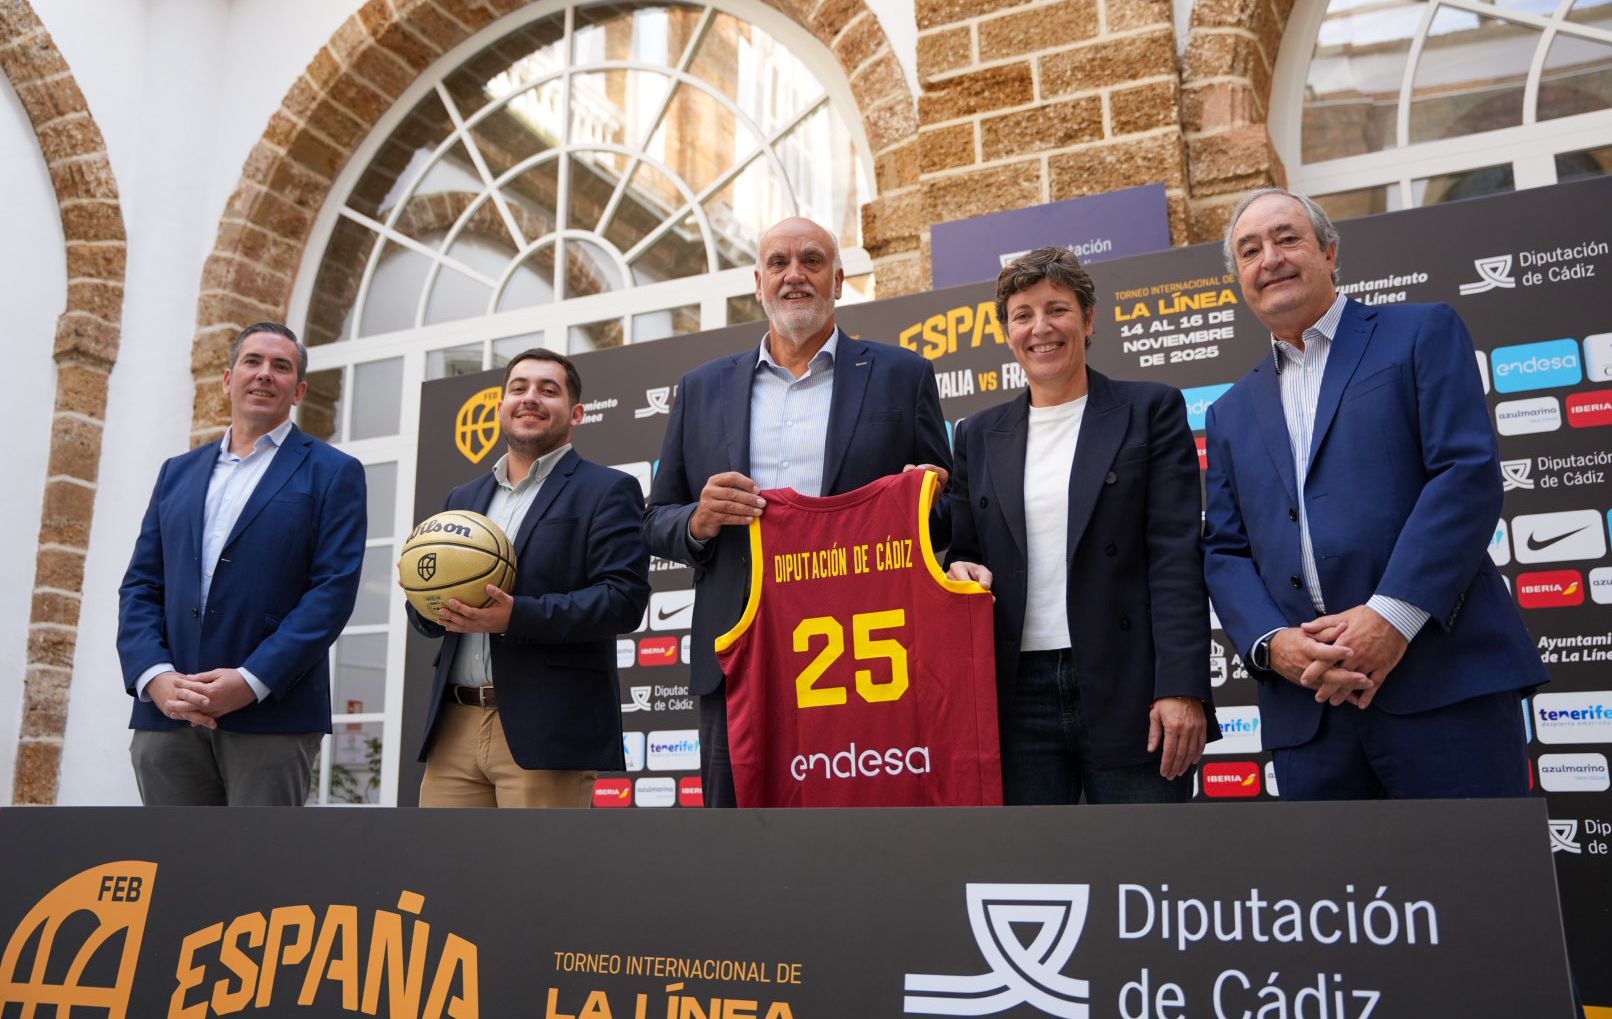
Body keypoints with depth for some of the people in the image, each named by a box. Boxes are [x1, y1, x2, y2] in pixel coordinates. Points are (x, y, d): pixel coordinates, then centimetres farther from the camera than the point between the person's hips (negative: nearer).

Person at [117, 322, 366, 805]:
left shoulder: (333, 473, 4)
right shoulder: (178, 472, 19)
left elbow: (334, 589, -6)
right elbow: (140, 585, 13)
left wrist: (252, 681, -14)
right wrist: (154, 675, -5)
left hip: (271, 716, -4)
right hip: (167, 715, 4)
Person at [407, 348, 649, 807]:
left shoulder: (607, 491, 1)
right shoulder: (463, 498, 21)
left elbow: (624, 598, -11)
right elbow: (426, 613, 21)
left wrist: (517, 615, -21)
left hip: (545, 732, -5)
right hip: (454, 726, 6)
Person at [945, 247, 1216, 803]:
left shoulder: (1150, 409, 4)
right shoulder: (979, 436, 14)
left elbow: (1177, 556, -4)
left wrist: (1182, 689, -12)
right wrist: (963, 571, -6)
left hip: (1129, 690, -2)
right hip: (1018, 696, 3)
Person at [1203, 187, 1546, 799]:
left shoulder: (1423, 334, 7)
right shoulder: (1233, 412, 18)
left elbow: (1469, 473, -6)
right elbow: (1224, 551, 12)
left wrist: (1393, 615, -16)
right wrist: (1271, 643, -8)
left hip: (1444, 680, -3)